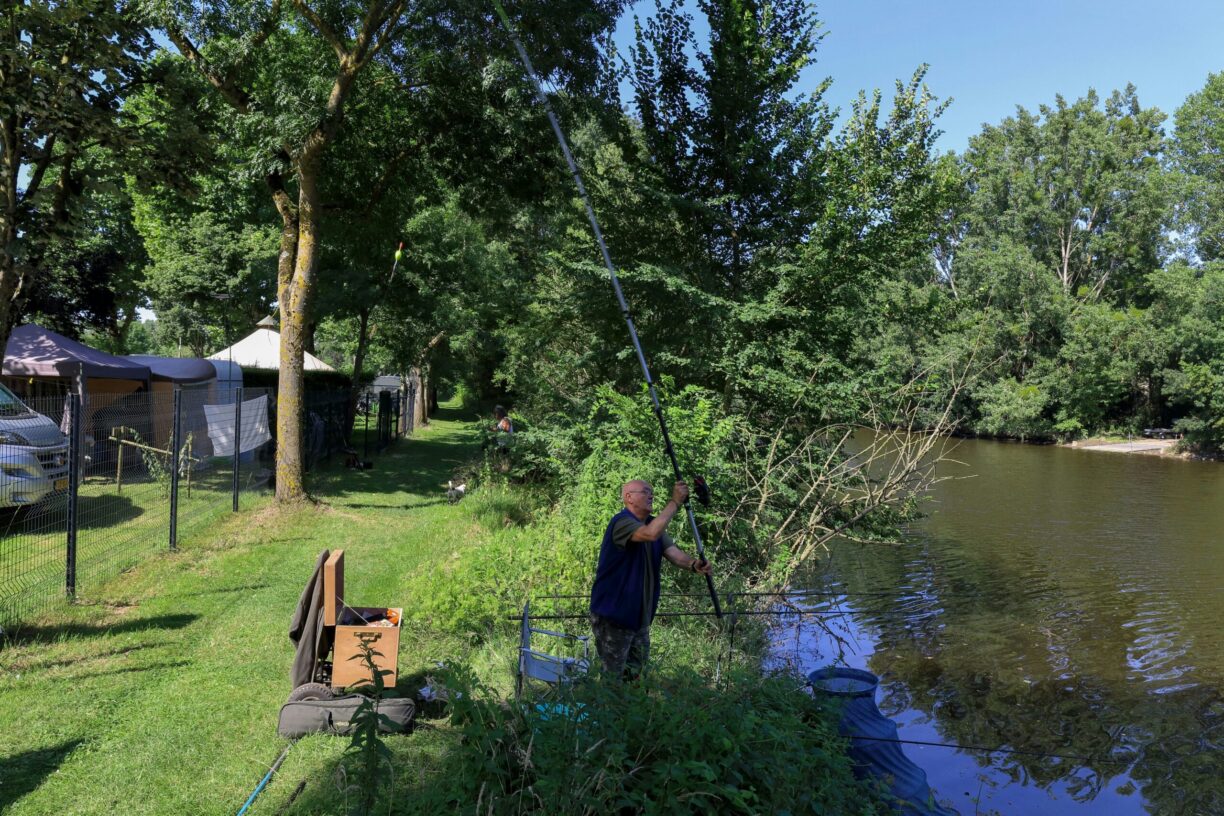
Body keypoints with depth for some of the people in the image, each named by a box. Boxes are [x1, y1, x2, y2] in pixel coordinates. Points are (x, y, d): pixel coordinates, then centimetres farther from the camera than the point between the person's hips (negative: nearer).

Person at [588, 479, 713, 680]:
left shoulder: (653, 523, 8)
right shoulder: (622, 522, -20)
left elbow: (673, 552, -6)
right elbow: (651, 533, -40)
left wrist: (693, 564, -26)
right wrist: (676, 502, -35)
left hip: (640, 615, 9)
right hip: (612, 616, -9)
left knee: (634, 673, 20)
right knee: (612, 677, 1)